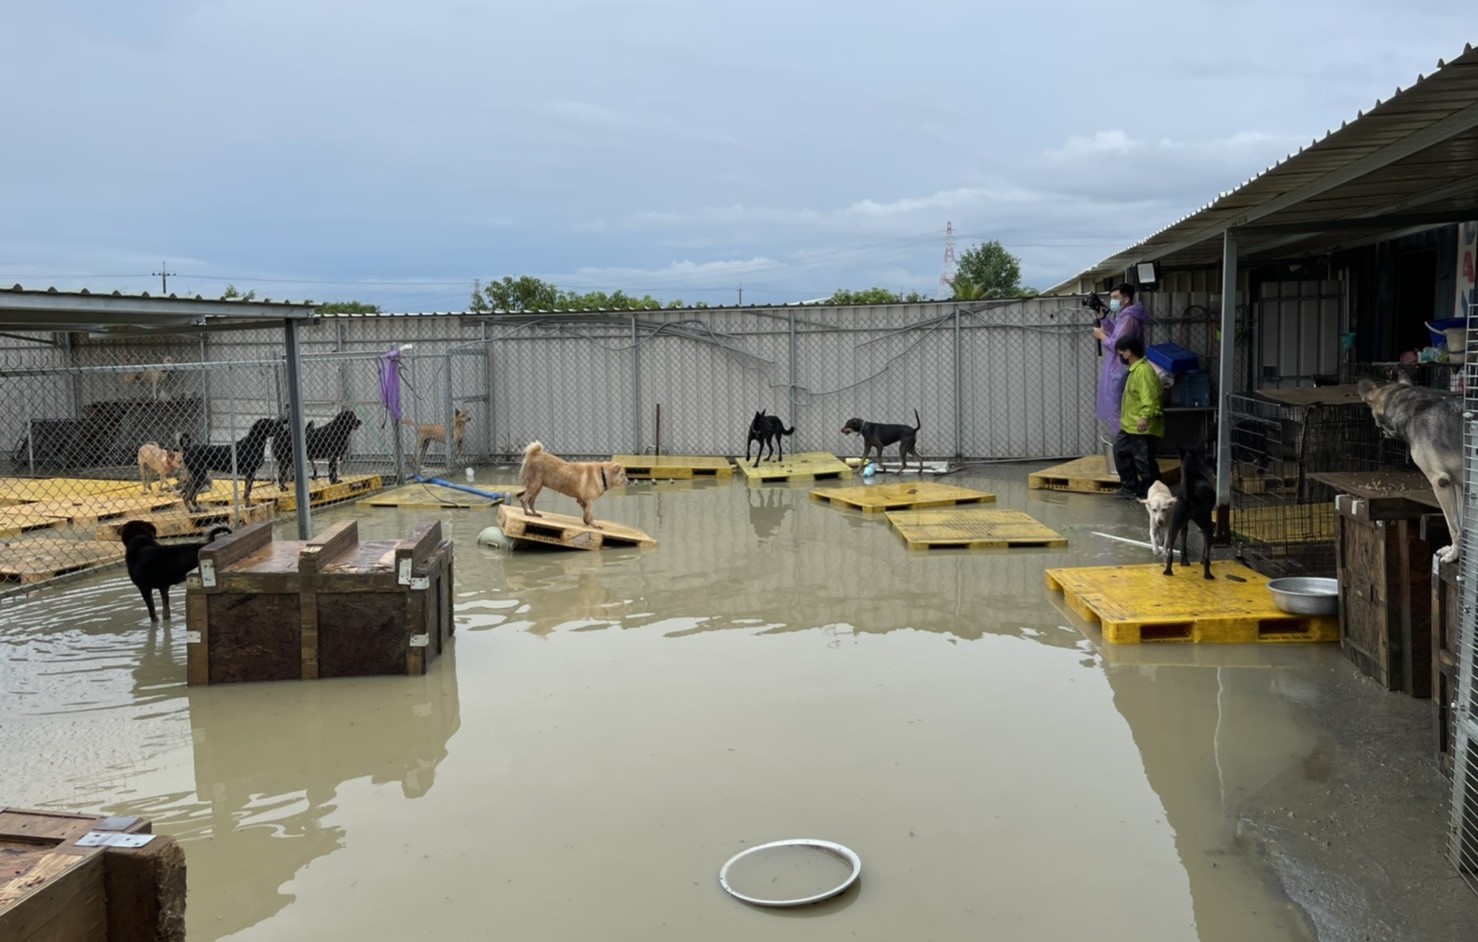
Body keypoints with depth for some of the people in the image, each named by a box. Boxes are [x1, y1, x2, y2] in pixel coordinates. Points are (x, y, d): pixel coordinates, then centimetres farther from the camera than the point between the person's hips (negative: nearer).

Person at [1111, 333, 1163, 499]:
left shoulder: (1143, 370, -20)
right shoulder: (1133, 369, 13)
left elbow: (1150, 397, -29)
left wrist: (1145, 416, -40)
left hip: (1142, 427, -11)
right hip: (1129, 424, 11)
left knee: (1143, 460, -3)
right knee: (1120, 450, 15)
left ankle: (1151, 492, 9)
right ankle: (1129, 487, 24)